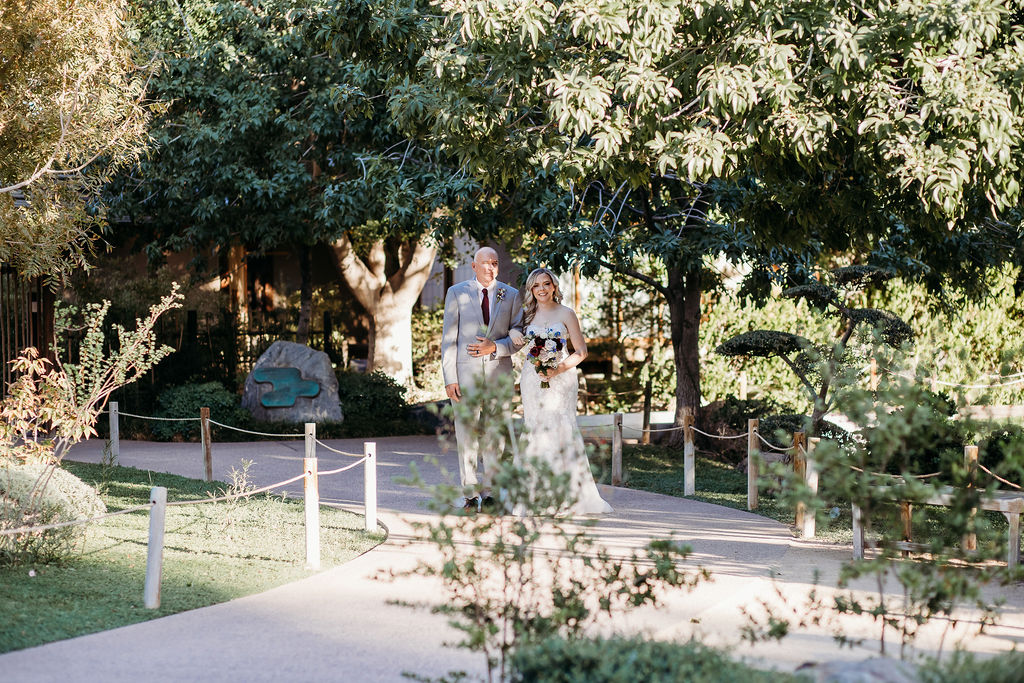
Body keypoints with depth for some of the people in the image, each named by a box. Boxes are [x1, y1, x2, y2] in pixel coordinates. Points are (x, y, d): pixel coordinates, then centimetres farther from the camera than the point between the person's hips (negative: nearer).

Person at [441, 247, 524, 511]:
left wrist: (494, 347, -14)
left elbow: (519, 337, 6)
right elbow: (448, 338, 2)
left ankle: (489, 493, 7)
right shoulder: (456, 293, 5)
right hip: (465, 372, -1)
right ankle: (470, 494, 3)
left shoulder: (512, 296, 8)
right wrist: (449, 378, -6)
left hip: (498, 372, 1)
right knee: (466, 434, -2)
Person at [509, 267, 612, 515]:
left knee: (561, 428, -10)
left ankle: (571, 495, -7)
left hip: (560, 379, -3)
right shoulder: (526, 314, 10)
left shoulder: (566, 314, 2)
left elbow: (581, 351, 1)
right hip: (532, 380, 3)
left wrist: (558, 370, -13)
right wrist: (512, 332, -2)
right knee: (536, 430, -3)